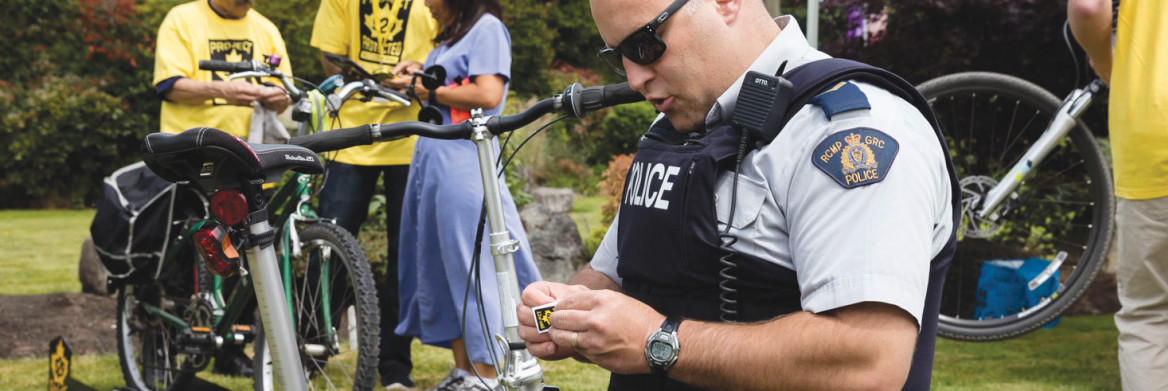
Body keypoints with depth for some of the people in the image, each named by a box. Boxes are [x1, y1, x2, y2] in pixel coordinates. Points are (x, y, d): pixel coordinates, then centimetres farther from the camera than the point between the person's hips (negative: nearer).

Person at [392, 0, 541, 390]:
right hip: (430, 159, 10)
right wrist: (421, 72, 12)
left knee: (471, 268, -8)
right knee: (440, 268, 10)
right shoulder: (450, 36, 21)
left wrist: (429, 91, -9)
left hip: (464, 163, -10)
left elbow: (488, 94, -17)